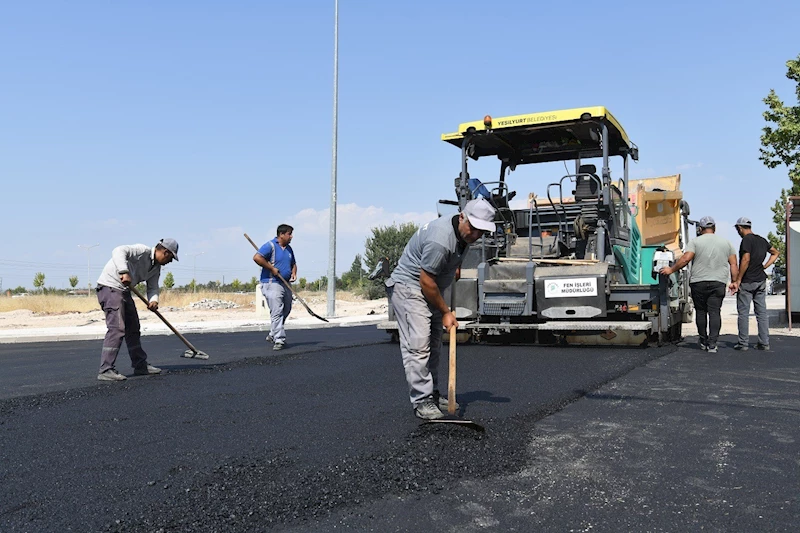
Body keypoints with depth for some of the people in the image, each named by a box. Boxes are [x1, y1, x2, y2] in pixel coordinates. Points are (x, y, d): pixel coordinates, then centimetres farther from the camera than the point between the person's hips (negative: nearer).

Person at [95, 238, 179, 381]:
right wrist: (124, 272, -44)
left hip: (124, 290, 10)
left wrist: (154, 300, -14)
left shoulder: (156, 268, 10)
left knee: (133, 328, 14)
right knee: (117, 328, -18)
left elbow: (153, 287, 8)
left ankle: (140, 365, 24)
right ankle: (105, 370, -16)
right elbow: (119, 251, -31)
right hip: (110, 287, -10)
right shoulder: (142, 251, -17)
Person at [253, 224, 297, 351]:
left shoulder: (289, 249, 16)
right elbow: (257, 257, -22)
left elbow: (293, 264, 28)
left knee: (286, 311, 14)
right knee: (277, 312, -13)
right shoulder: (270, 245, -10)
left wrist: (294, 273, 7)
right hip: (272, 283, -9)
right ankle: (279, 340, -11)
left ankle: (273, 335, 29)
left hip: (285, 284, 9)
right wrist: (272, 268, -20)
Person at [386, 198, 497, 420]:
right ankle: (422, 401, -15)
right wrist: (445, 312, -15)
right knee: (418, 344, -17)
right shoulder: (441, 239, -32)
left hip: (430, 290, 10)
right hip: (408, 286, -10)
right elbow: (426, 281, -25)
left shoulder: (464, 233, -2)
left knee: (434, 345, 12)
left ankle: (432, 394, 21)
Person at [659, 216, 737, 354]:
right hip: (718, 283, 1)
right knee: (714, 312, -2)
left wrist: (671, 270, -2)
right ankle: (712, 344, -10)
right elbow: (733, 264, 8)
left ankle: (703, 342, 18)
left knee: (701, 311, 10)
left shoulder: (695, 241, 0)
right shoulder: (726, 242, 11)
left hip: (698, 282, -1)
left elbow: (685, 259, -11)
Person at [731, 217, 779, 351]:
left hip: (747, 282, -7)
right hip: (761, 280, 7)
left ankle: (743, 343, -1)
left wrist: (737, 281, -15)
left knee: (743, 313, -2)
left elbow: (746, 260, -18)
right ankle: (764, 342, 10)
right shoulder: (762, 240, 12)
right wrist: (765, 266, 16)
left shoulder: (746, 239, -12)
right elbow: (775, 253, 26)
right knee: (762, 312, 9)